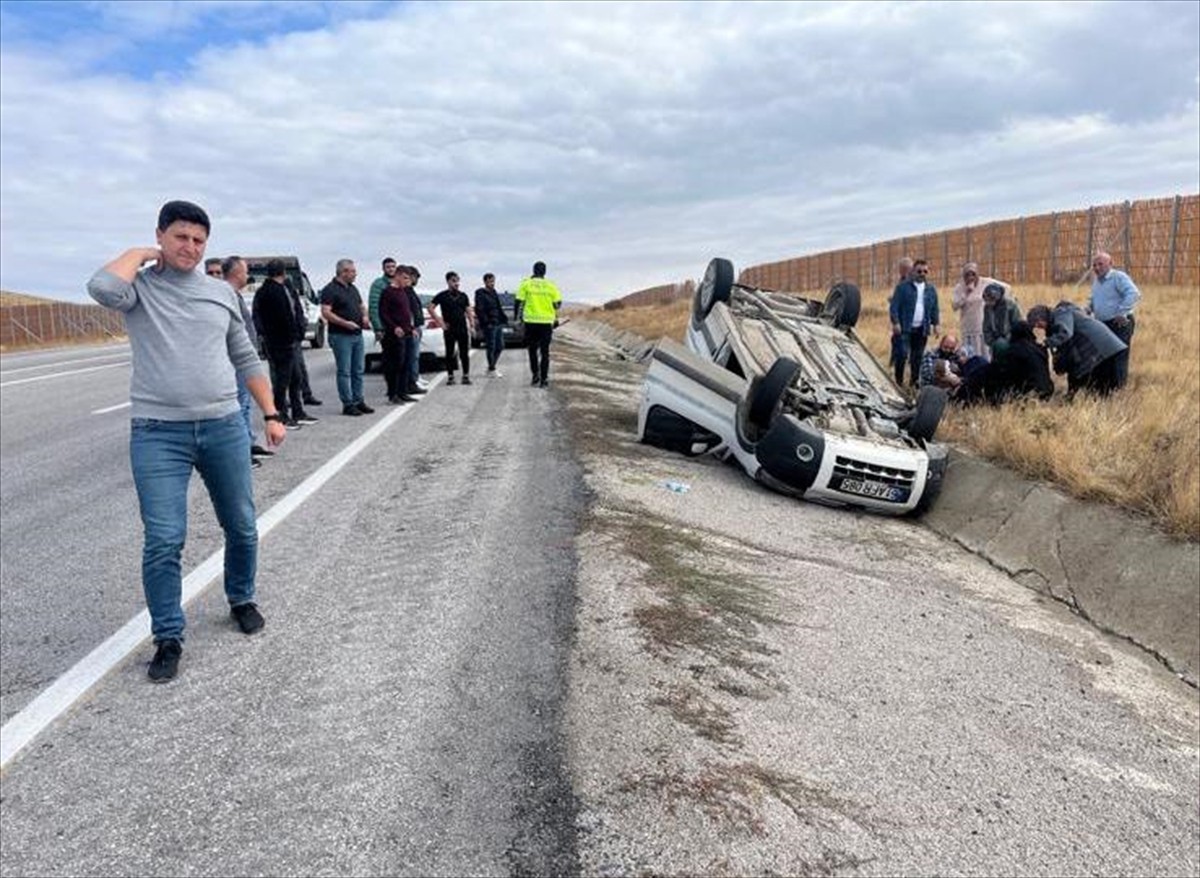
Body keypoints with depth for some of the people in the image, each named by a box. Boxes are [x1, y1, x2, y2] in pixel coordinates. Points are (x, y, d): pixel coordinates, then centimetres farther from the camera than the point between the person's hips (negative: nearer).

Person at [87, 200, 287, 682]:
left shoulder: (221, 292, 10)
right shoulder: (138, 288, 1)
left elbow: (246, 360, 15)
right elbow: (103, 287, -24)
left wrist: (271, 414, 11)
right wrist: (140, 254, -5)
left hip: (224, 427, 3)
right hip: (157, 433, -3)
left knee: (241, 527, 13)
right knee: (163, 541, -5)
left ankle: (241, 600, 37)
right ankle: (168, 638, 10)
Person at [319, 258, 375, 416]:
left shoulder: (353, 288, 16)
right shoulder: (330, 290, -10)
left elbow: (361, 306, 27)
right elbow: (325, 312, -17)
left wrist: (364, 317, 5)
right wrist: (345, 323, -25)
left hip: (357, 334, 8)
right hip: (341, 336, -8)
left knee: (358, 370, 11)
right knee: (344, 372, -3)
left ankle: (358, 401, 18)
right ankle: (348, 404, 0)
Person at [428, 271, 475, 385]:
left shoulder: (463, 296, 10)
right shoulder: (442, 295, -1)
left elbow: (469, 311, 14)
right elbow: (430, 308, -4)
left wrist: (472, 325, 5)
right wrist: (440, 322, -7)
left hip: (463, 328, 3)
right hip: (449, 329, -3)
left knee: (465, 353, 2)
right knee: (450, 353, 4)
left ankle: (466, 376, 8)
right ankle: (450, 376, 10)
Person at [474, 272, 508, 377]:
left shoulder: (494, 293, 16)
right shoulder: (481, 294, -8)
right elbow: (479, 310, -15)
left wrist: (504, 319, 13)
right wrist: (486, 322, -19)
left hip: (498, 324, 8)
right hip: (489, 325, -8)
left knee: (500, 347, 11)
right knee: (491, 347, -2)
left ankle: (491, 367, 23)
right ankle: (492, 369, 8)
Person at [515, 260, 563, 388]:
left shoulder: (525, 284, 1)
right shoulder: (550, 286, 4)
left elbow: (519, 302, -1)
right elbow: (558, 303, 3)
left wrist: (518, 317, 8)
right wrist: (556, 318, 15)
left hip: (531, 321, -1)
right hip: (547, 321, 1)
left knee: (533, 350, 13)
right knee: (545, 351, 7)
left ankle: (536, 375, 5)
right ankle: (544, 379, 4)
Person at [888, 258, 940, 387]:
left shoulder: (931, 289, 14)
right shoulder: (903, 286, -2)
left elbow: (934, 309, 17)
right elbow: (894, 306, -6)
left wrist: (936, 324, 6)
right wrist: (895, 323, -15)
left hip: (921, 329, 5)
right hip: (904, 328, -4)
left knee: (917, 357, 7)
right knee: (902, 355, -12)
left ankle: (914, 382, 17)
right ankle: (899, 381, -1)